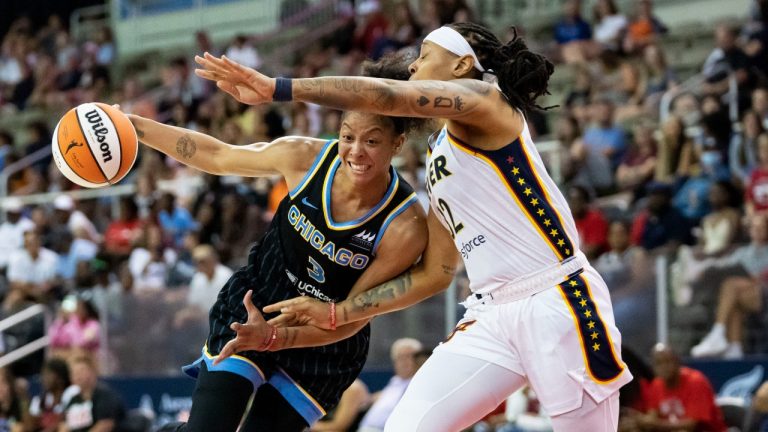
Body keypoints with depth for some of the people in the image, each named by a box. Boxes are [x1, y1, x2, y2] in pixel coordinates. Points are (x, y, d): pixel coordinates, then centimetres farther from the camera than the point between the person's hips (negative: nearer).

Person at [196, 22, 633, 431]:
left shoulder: (486, 99, -2)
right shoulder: (440, 166, 21)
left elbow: (387, 95, -18)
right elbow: (433, 274, 23)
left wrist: (278, 88, -18)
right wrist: (334, 313, 22)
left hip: (557, 304, -8)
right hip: (493, 316, 8)